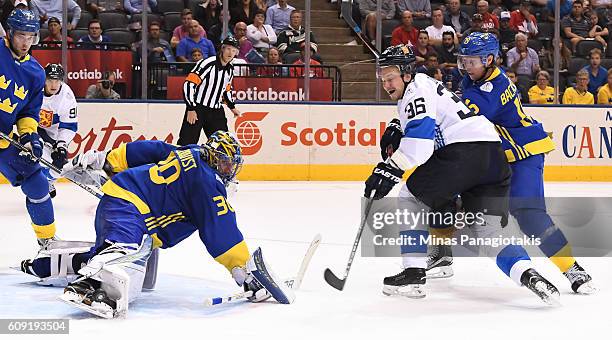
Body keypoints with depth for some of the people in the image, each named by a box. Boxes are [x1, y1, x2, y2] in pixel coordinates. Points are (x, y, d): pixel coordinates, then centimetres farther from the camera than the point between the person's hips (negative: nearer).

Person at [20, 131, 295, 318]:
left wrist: (101, 160, 33)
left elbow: (143, 150, 23)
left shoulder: (184, 153, 16)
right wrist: (247, 272, -9)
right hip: (126, 207, -11)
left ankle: (47, 264, 40)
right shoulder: (207, 180, -9)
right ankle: (89, 285, -67)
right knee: (130, 269, -37)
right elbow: (223, 233, -12)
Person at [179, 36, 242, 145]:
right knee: (187, 142, -10)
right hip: (197, 109, -7)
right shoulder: (208, 63, -18)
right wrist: (191, 109, -23)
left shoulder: (230, 69, 8)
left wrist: (232, 107, 24)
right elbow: (188, 84, -21)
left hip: (216, 111, 7)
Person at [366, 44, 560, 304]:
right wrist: (395, 130, 27)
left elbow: (420, 138, -17)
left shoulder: (416, 90, -1)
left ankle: (413, 273, 2)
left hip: (464, 151, -9)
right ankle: (527, 274, -18)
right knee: (490, 232, 6)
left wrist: (390, 170, -19)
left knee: (412, 197, 8)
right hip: (494, 155, 9)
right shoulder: (424, 84, 29)